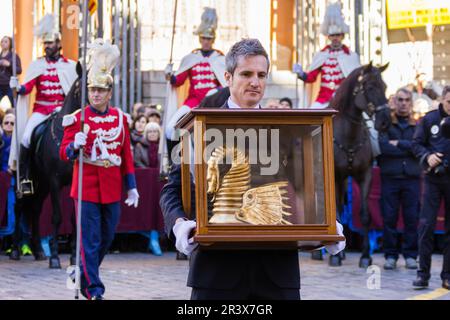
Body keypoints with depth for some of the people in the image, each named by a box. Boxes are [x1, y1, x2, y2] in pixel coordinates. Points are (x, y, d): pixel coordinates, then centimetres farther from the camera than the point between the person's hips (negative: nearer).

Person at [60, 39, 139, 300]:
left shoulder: (120, 118, 7)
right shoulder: (76, 119, -4)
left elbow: (127, 156, 11)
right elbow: (65, 153, -4)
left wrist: (132, 187, 8)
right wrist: (75, 145, -27)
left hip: (112, 189, 4)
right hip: (87, 187, -4)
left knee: (107, 238, 13)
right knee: (91, 240, -4)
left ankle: (84, 276, 33)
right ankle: (94, 289, 1)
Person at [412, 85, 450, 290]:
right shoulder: (430, 119, 3)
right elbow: (417, 144, 5)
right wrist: (427, 156, -14)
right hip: (433, 178, 0)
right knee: (426, 224, -5)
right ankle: (423, 273, 0)